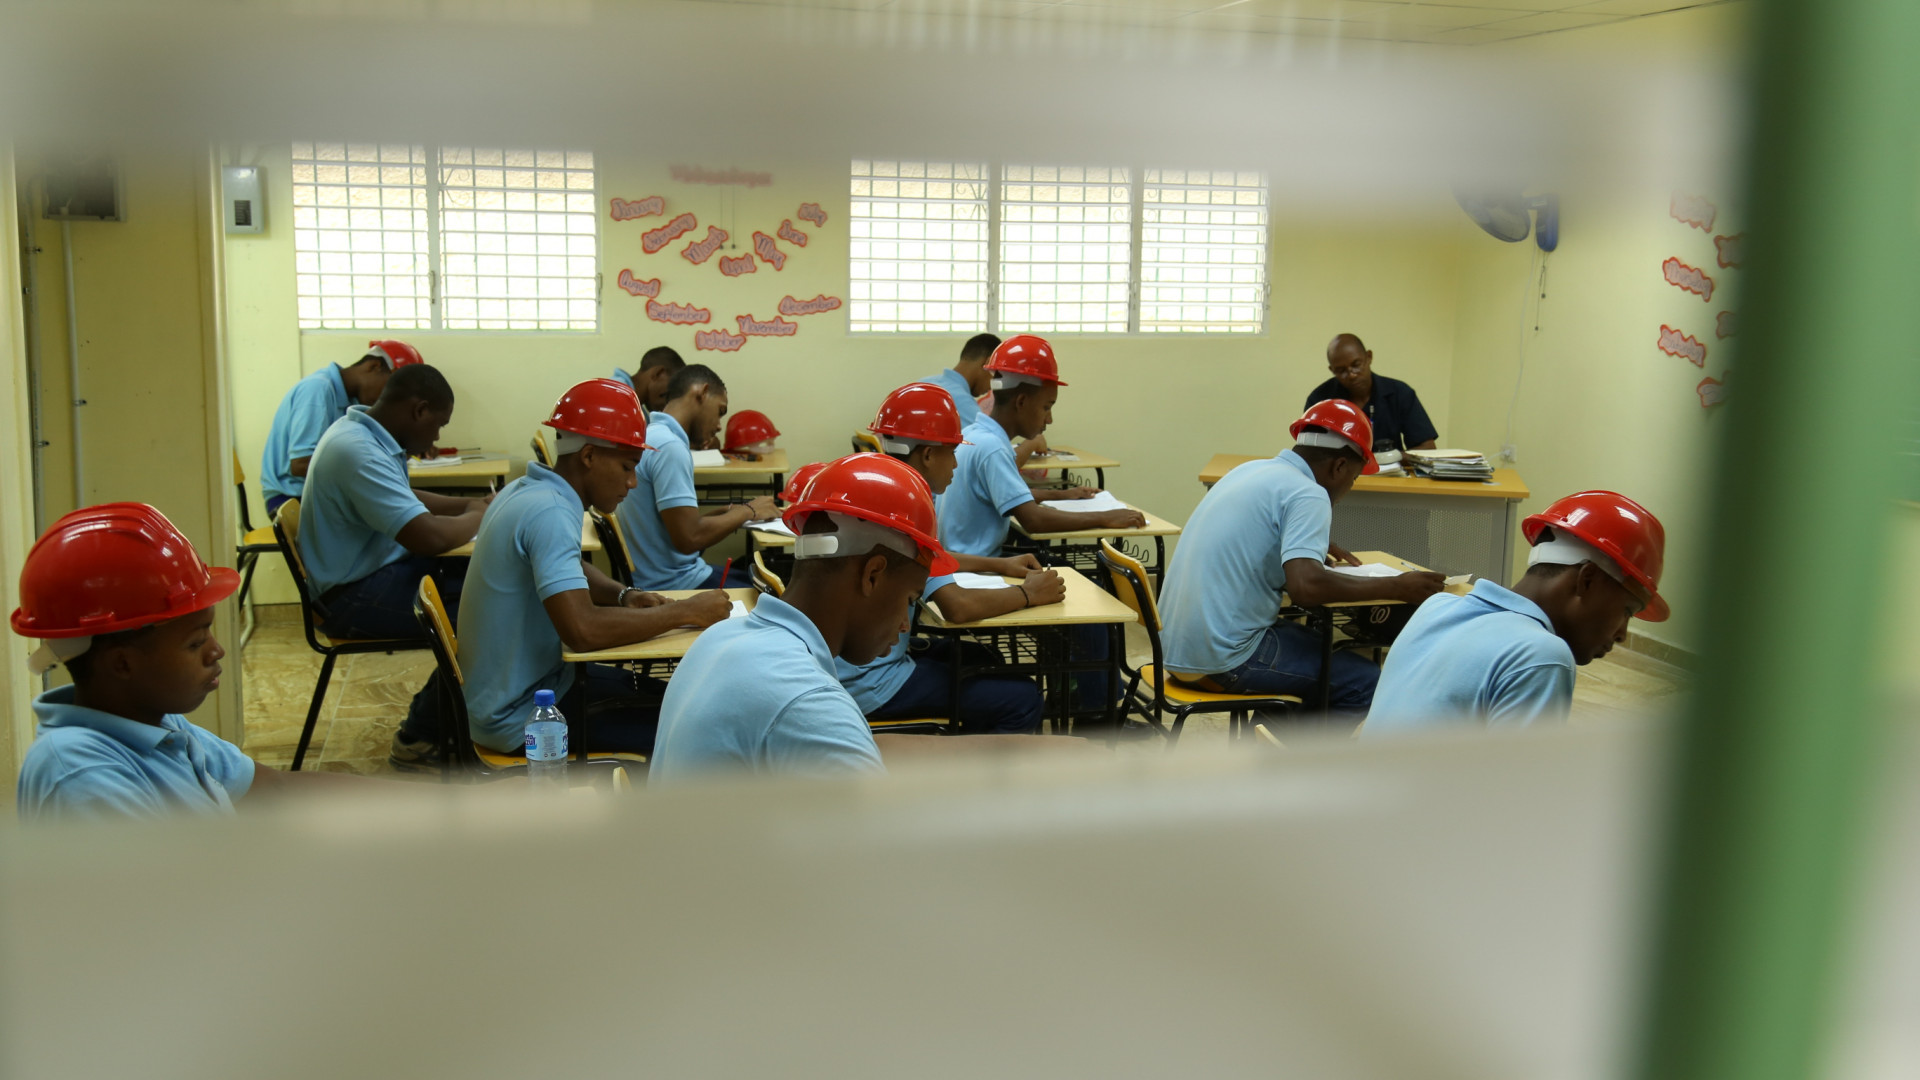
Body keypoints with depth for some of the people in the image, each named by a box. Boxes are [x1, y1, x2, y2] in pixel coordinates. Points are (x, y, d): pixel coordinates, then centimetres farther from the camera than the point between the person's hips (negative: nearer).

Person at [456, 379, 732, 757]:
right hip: (520, 715, -10)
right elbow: (582, 630, -35)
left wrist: (623, 596, 2)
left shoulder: (526, 491, 4)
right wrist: (685, 612, -24)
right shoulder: (549, 513, -25)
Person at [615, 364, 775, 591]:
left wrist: (726, 512, 8)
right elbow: (689, 538, -24)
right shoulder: (669, 446, -19)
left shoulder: (652, 436, 11)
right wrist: (747, 511, -10)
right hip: (671, 586, -10)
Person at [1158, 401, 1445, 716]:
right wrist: (1396, 588, -17)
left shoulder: (1252, 470, 13)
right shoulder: (1308, 494, -13)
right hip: (1223, 661, -10)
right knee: (1365, 683, -4)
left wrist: (1314, 547, 39)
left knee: (1316, 643, 28)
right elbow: (1305, 586, -28)